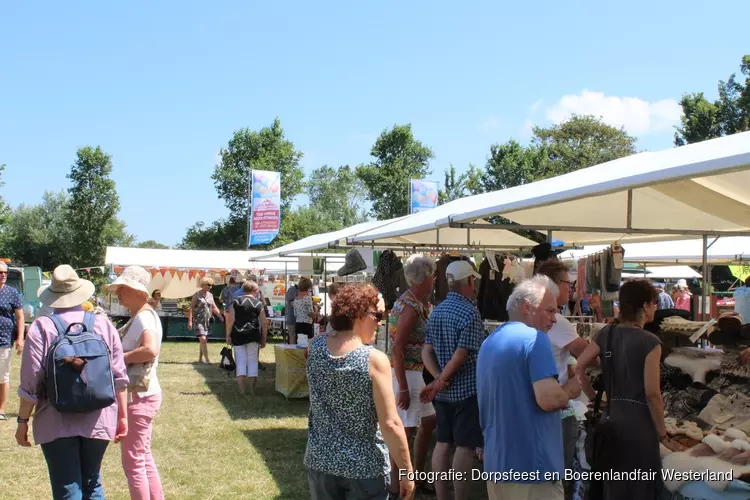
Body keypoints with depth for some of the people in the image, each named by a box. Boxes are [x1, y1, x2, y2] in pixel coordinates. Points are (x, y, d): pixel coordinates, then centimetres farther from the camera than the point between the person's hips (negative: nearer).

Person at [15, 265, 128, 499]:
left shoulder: (42, 327, -8)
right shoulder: (103, 324, 2)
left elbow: (31, 381, -9)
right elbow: (119, 375, 3)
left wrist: (23, 421, 2)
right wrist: (122, 416, 11)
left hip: (57, 423, -3)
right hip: (98, 420, 3)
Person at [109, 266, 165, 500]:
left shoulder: (144, 317, -18)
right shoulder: (137, 317, 12)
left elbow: (150, 350, -36)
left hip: (139, 397, -10)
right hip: (139, 395, 10)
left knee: (133, 461, -2)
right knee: (144, 457, 19)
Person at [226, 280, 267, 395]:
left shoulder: (236, 302, 3)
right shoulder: (259, 304, 3)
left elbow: (230, 321, -3)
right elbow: (264, 324, 2)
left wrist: (228, 335, 3)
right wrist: (263, 339, 10)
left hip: (238, 335, 0)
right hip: (253, 336, 0)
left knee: (241, 362, 6)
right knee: (253, 361, 9)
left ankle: (241, 390, 3)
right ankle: (252, 390, 10)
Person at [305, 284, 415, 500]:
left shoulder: (316, 348, -6)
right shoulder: (375, 360, -20)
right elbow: (390, 424, -20)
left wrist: (369, 303, 9)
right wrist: (407, 472, -11)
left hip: (320, 461, 5)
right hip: (365, 467, -4)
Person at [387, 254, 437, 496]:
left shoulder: (418, 303, 10)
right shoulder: (410, 307, -20)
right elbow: (396, 349, -24)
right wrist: (403, 388, -24)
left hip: (416, 372, 10)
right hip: (405, 373, -10)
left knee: (429, 421, 18)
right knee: (404, 430, -3)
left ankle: (418, 476, 30)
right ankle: (395, 485, 7)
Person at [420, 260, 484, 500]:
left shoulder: (436, 312, 9)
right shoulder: (469, 312, -15)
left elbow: (427, 352, 6)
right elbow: (460, 356, -20)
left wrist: (439, 378, -5)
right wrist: (439, 384, -12)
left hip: (444, 392, 8)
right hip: (468, 390, -8)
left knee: (443, 444, 12)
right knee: (465, 447, -1)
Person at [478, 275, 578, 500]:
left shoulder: (488, 343, 14)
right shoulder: (534, 338, -13)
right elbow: (548, 398, -24)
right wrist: (571, 390, -4)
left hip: (496, 464, 8)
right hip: (533, 467, -8)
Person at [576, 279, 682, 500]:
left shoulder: (606, 333, 4)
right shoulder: (649, 342, -13)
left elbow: (578, 368, 3)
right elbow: (652, 393, -14)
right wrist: (662, 434, -5)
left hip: (611, 417, 6)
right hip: (638, 421, -6)